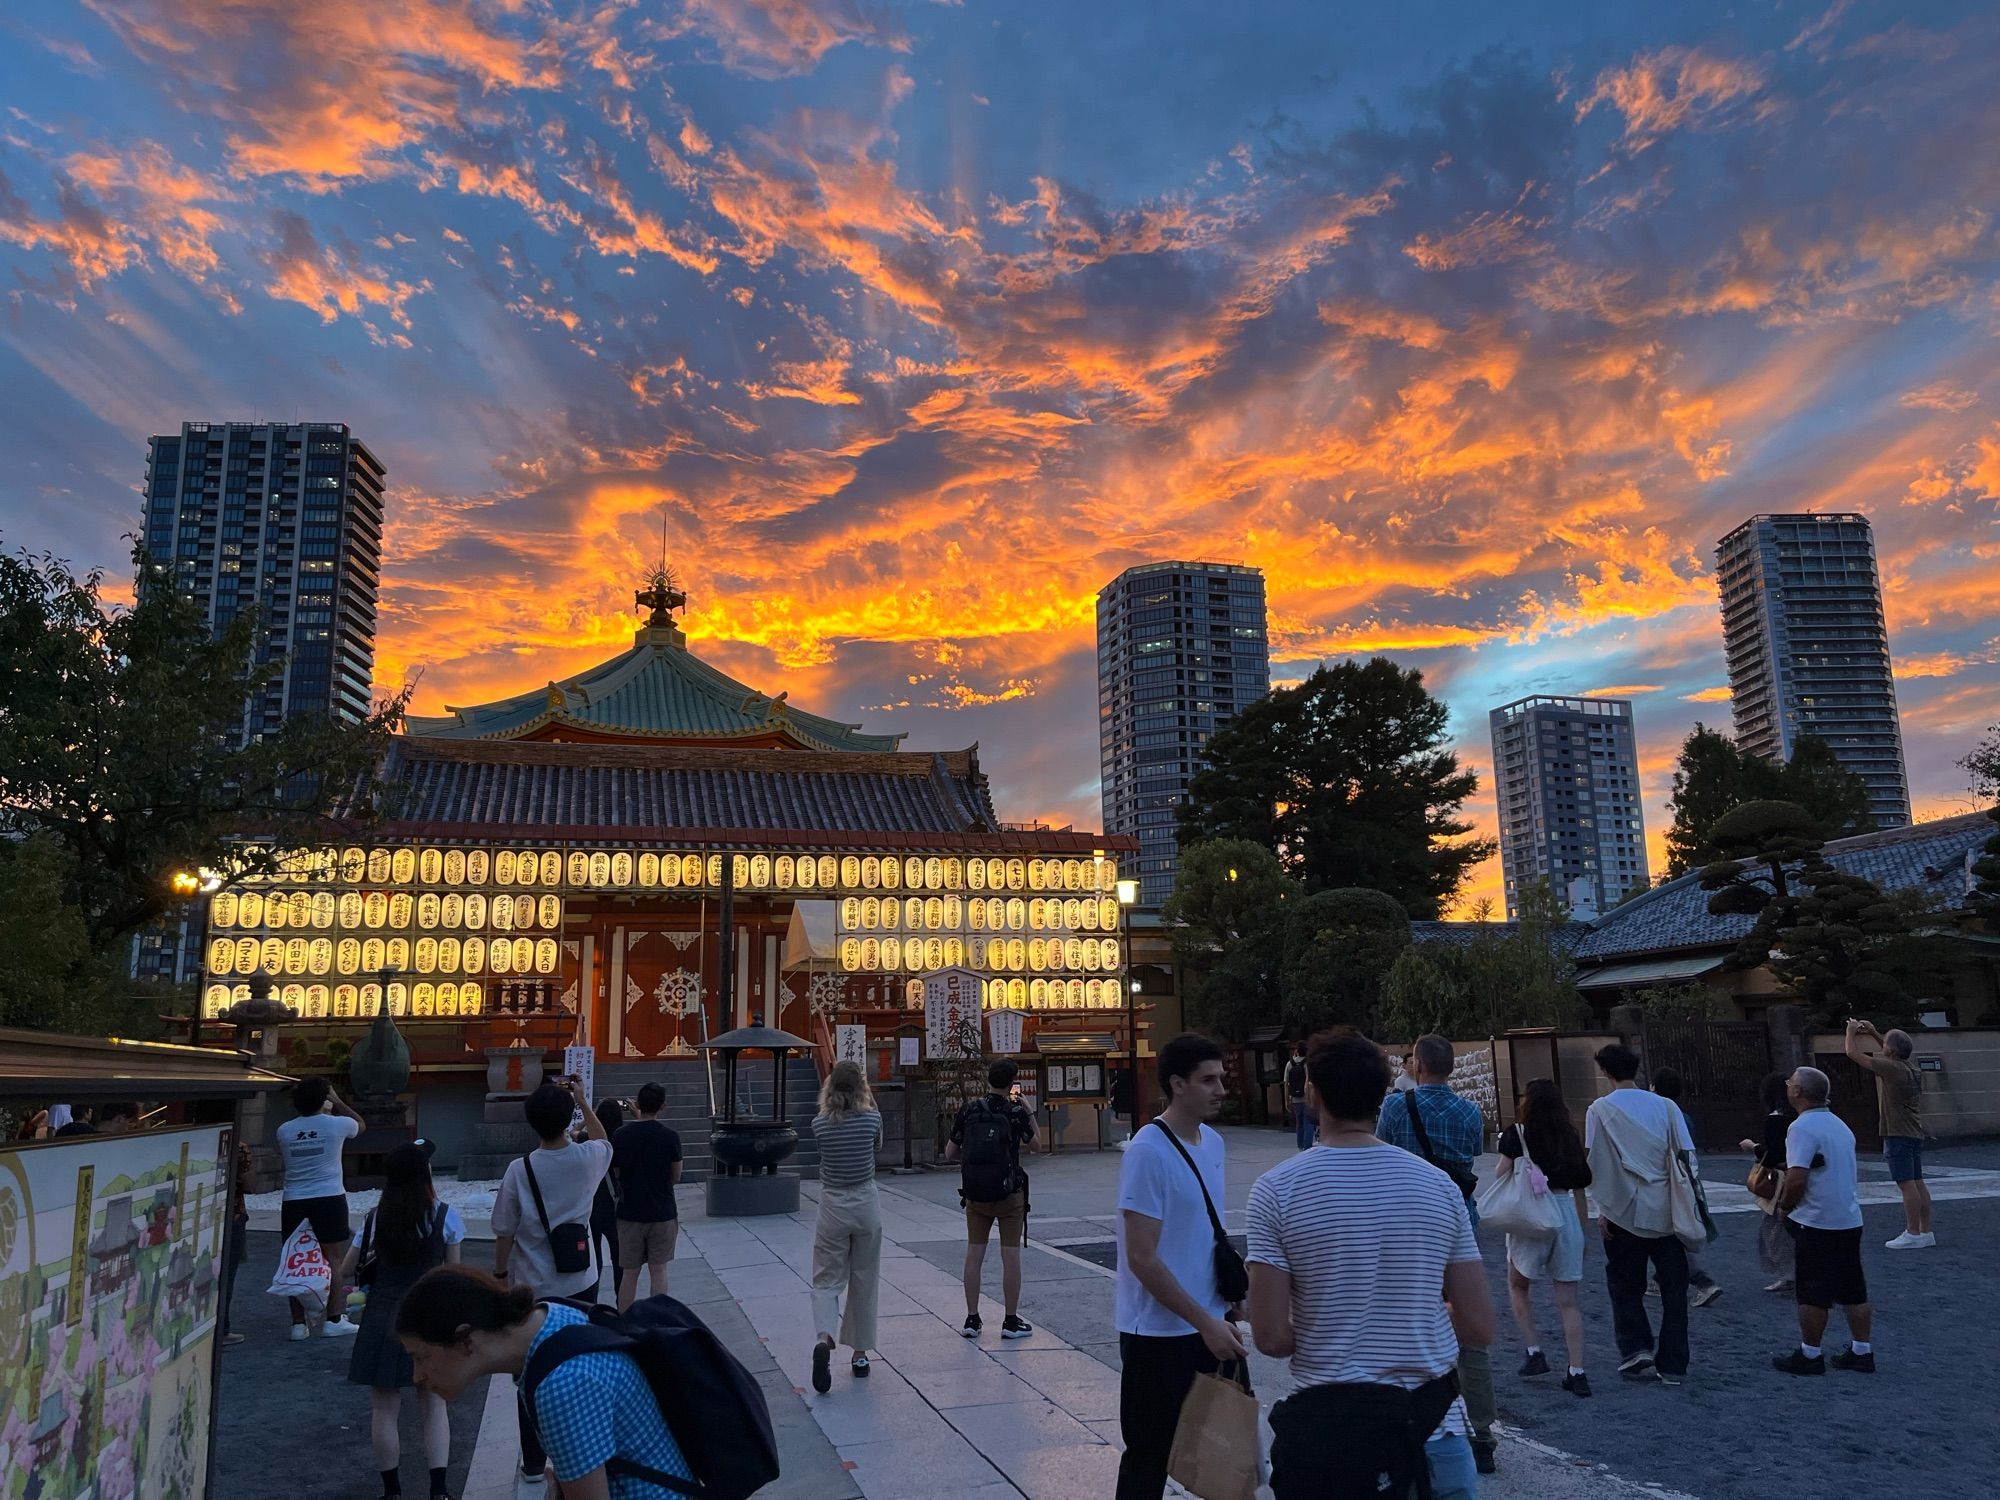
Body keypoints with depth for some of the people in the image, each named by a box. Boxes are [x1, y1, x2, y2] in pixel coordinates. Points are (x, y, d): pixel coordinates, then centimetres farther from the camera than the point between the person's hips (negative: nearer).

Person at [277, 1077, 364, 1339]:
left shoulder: (284, 1130, 4)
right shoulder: (336, 1124, -4)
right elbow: (360, 1124, 18)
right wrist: (337, 1101, 22)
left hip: (293, 1203, 3)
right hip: (329, 1199, -3)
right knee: (333, 1259, 3)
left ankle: (298, 1323, 10)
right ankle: (333, 1320, 3)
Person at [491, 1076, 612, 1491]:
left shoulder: (519, 1170, -14)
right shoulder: (587, 1159, -9)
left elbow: (504, 1232, -8)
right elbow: (602, 1139, 16)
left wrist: (500, 1275, 7)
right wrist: (582, 1101, 19)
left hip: (534, 1287, -1)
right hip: (580, 1282, 2)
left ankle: (534, 1464, 20)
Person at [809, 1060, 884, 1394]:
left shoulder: (819, 1124, -9)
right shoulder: (872, 1118, -9)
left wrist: (832, 1101, 9)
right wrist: (869, 1102, 13)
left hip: (833, 1207, -1)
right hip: (866, 1206, 1)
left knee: (826, 1281, 6)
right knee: (864, 1282, 14)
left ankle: (824, 1339, -21)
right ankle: (860, 1354, 22)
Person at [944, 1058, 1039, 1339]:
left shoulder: (969, 1111, -2)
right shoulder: (1015, 1112, -10)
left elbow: (949, 1153, 3)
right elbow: (1034, 1143, 7)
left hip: (974, 1195, 3)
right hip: (1009, 1194, -3)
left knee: (974, 1254, 10)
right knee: (1011, 1255, 4)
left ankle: (972, 1319, 14)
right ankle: (1011, 1321, 9)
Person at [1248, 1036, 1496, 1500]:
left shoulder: (1278, 1189, -10)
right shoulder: (1439, 1185, -3)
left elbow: (1271, 1337, -13)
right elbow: (1479, 1329, 0)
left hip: (1328, 1429, -2)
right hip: (1434, 1427, 2)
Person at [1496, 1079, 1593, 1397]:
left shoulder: (1518, 1135, -4)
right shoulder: (1571, 1138, 9)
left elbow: (1501, 1175, -8)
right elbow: (1580, 1190, 12)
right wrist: (1582, 1232, 18)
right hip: (1566, 1214, 4)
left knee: (1518, 1287, 18)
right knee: (1568, 1300, 7)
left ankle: (1534, 1353, 9)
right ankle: (1577, 1372, 2)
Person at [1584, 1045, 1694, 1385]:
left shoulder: (1599, 1110, -4)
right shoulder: (1665, 1106, 2)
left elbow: (1595, 1165, -8)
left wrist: (1602, 1208, -1)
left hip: (1624, 1212, -2)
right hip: (1667, 1212, 2)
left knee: (1625, 1286, 12)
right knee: (1673, 1288, 9)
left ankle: (1636, 1347, -1)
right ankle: (1673, 1366, 10)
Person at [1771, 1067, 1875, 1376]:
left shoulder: (1803, 1127, -18)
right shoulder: (1840, 1125, 11)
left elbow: (1797, 1179, -25)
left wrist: (1784, 1204, -6)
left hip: (1817, 1224, -8)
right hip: (1850, 1220, 8)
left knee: (1813, 1294, 1)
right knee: (1853, 1290, 14)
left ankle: (1809, 1355, 9)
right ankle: (1862, 1352, 20)